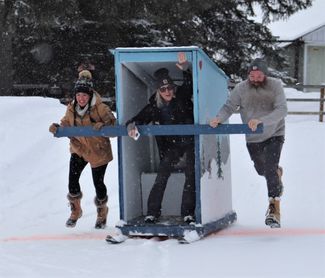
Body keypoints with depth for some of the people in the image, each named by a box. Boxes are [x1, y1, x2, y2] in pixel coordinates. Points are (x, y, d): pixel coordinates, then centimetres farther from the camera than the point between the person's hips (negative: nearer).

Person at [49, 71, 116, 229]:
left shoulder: (99, 108, -18)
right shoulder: (71, 109, -4)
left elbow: (112, 122, -15)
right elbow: (66, 125, 5)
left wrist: (103, 125, -36)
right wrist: (57, 128, -16)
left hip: (98, 151, -3)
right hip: (79, 149, 3)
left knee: (98, 183, 4)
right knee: (72, 180, -9)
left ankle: (102, 214, 32)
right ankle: (75, 211, 17)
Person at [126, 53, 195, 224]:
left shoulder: (182, 95, -9)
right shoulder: (154, 106, -6)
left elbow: (191, 84, -18)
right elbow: (140, 118, -7)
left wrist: (185, 69, -33)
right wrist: (132, 126, -28)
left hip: (190, 141, -1)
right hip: (171, 145, 1)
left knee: (191, 176, -4)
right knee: (162, 176, -6)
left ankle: (188, 213, 3)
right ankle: (152, 213, 0)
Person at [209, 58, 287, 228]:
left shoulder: (275, 86, -18)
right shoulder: (241, 88, -13)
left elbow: (282, 110, -28)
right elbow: (229, 106, -15)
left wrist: (261, 120, -43)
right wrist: (219, 118, -38)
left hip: (274, 135, -3)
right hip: (253, 139, 3)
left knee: (270, 169, -19)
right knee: (261, 170, 22)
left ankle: (274, 208, -12)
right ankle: (277, 172, 58)